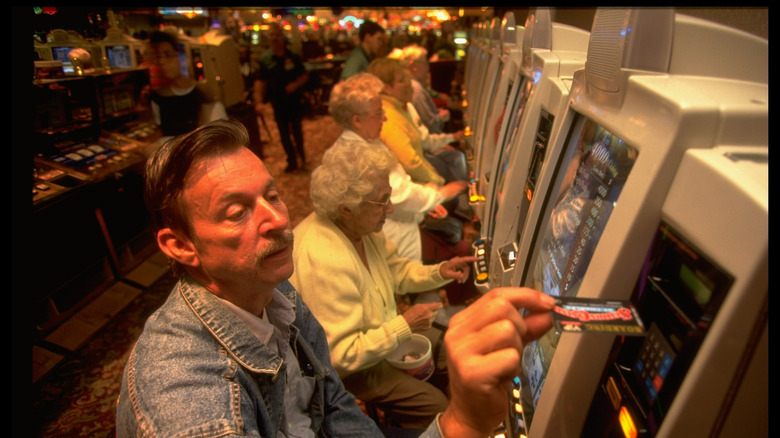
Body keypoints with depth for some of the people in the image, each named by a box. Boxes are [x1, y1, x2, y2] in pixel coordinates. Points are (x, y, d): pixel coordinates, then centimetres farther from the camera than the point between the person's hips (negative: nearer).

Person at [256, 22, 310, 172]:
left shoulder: (293, 56, -3)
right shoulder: (265, 59, -1)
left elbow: (305, 75, 4)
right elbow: (260, 81, 1)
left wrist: (296, 84, -15)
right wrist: (259, 100, -10)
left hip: (295, 99, -1)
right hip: (278, 102, 2)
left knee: (297, 131, 4)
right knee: (284, 133, 8)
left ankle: (302, 157, 28)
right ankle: (292, 161, 22)